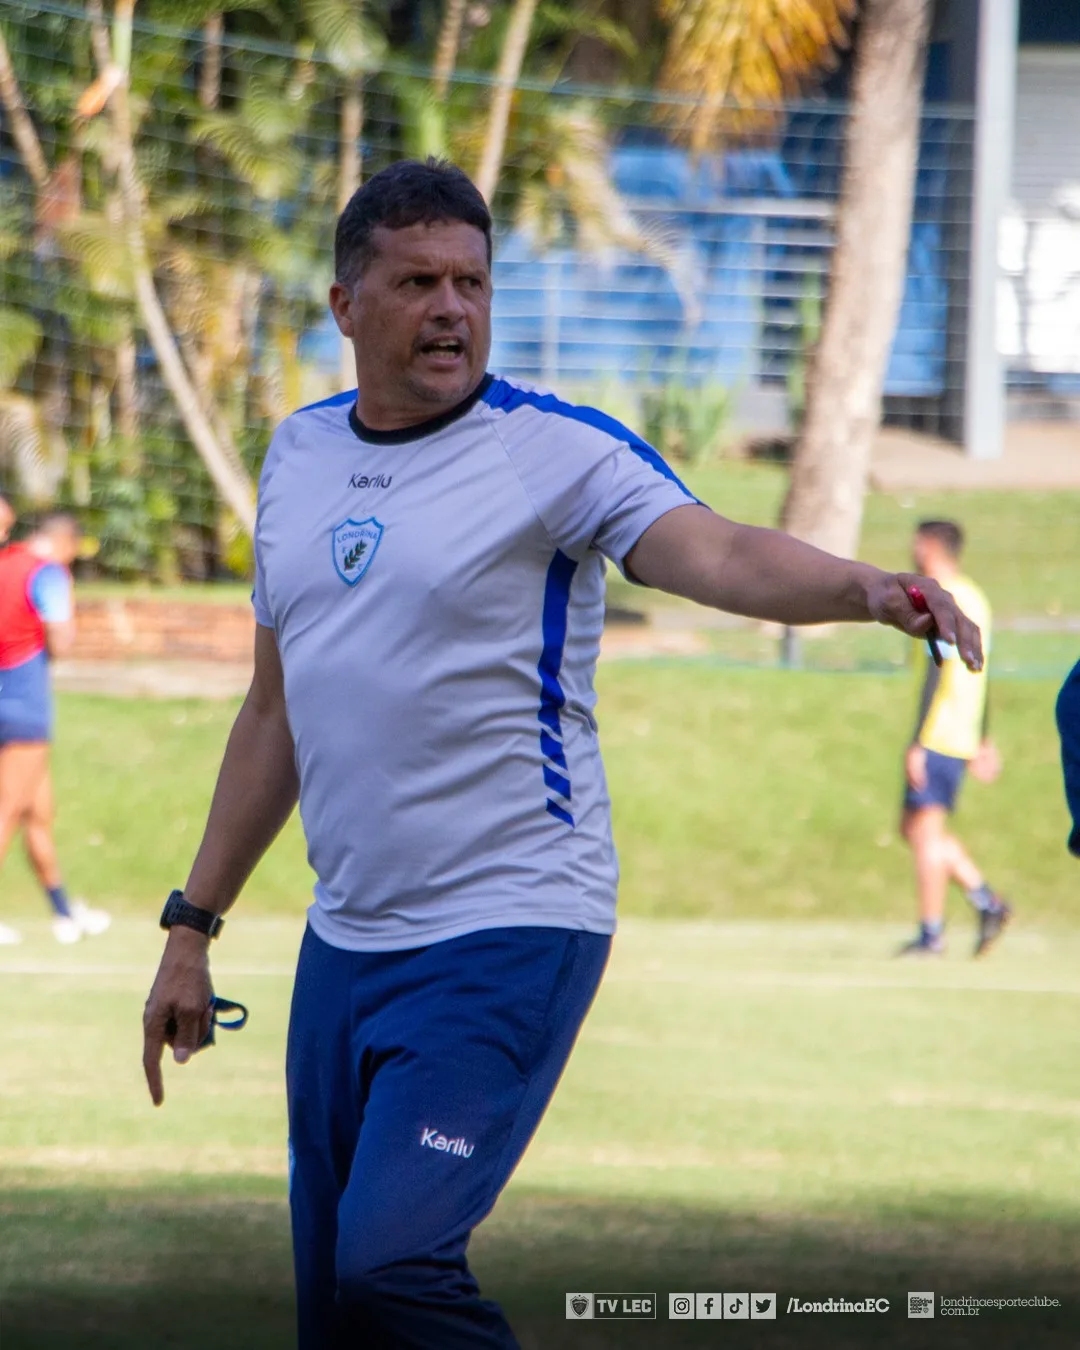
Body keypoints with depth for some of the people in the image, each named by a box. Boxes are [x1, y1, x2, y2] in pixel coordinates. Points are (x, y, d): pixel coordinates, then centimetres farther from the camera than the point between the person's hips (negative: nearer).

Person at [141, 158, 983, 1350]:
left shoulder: (555, 449, -7)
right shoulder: (298, 456, 11)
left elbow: (716, 554, -25)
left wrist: (864, 587, -45)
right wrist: (193, 926, 20)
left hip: (508, 938, -6)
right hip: (344, 940, 6)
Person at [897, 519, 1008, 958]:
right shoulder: (974, 600, 17)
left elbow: (935, 678, -19)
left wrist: (916, 744, -20)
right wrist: (983, 742, 25)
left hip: (937, 738, -10)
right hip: (965, 737, 10)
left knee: (925, 830, -6)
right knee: (915, 827, 15)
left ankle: (931, 934, -5)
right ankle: (987, 902, 7)